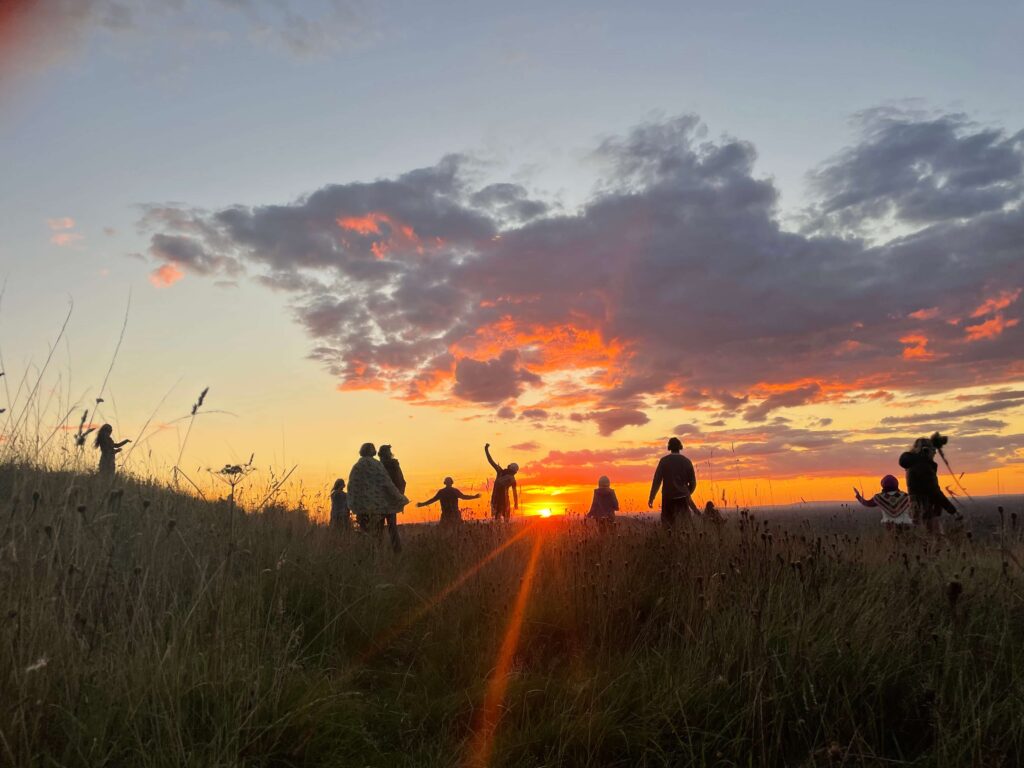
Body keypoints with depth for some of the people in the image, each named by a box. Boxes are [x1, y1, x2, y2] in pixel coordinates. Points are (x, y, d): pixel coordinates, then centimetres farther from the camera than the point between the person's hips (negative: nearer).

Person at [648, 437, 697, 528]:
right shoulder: (687, 461, 4)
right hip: (683, 498, 1)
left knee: (667, 523, 7)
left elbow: (657, 480, -7)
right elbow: (693, 482, 7)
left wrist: (651, 497, -3)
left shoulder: (664, 460, -1)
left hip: (668, 497, -1)